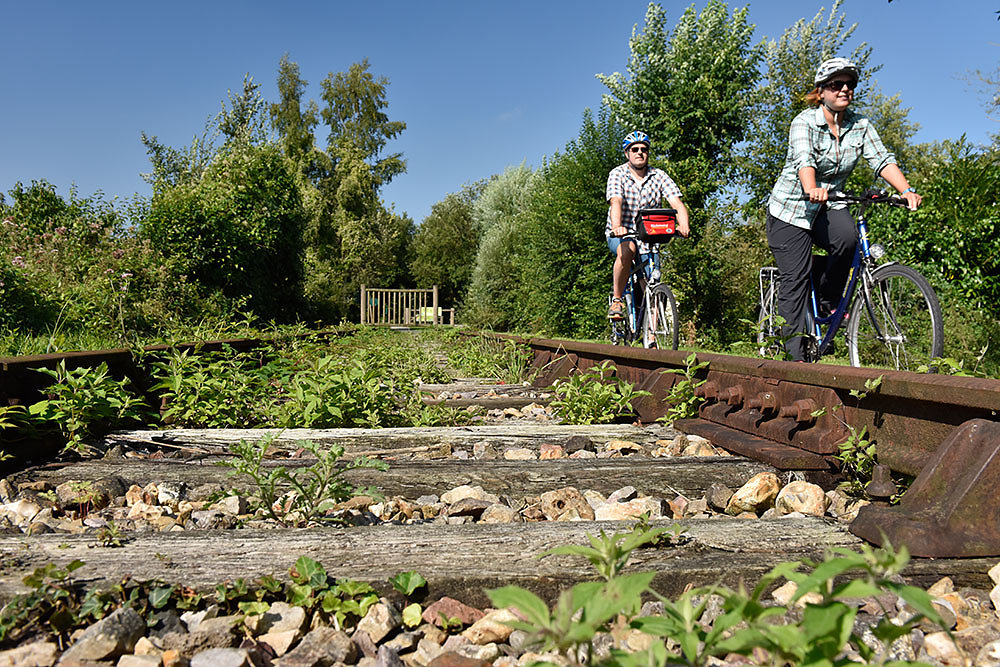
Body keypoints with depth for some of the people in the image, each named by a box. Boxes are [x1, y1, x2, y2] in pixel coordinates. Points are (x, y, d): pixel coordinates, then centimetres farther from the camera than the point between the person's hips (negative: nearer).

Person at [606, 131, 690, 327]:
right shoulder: (618, 174, -8)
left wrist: (683, 226, -34)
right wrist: (616, 227, -46)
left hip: (649, 236, 2)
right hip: (620, 236, -2)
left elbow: (676, 202, -14)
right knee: (627, 249, -37)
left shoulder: (659, 176, -2)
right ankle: (616, 300, -21)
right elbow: (615, 202, -26)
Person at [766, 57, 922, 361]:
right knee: (794, 279, -9)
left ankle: (826, 302, -6)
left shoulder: (860, 124, 2)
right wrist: (812, 189, -51)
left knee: (847, 236, -31)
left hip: (828, 206, 4)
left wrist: (907, 191, -24)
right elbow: (804, 159, -31)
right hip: (791, 208, -4)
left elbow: (882, 159, -7)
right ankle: (795, 356, -3)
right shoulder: (805, 122, -13)